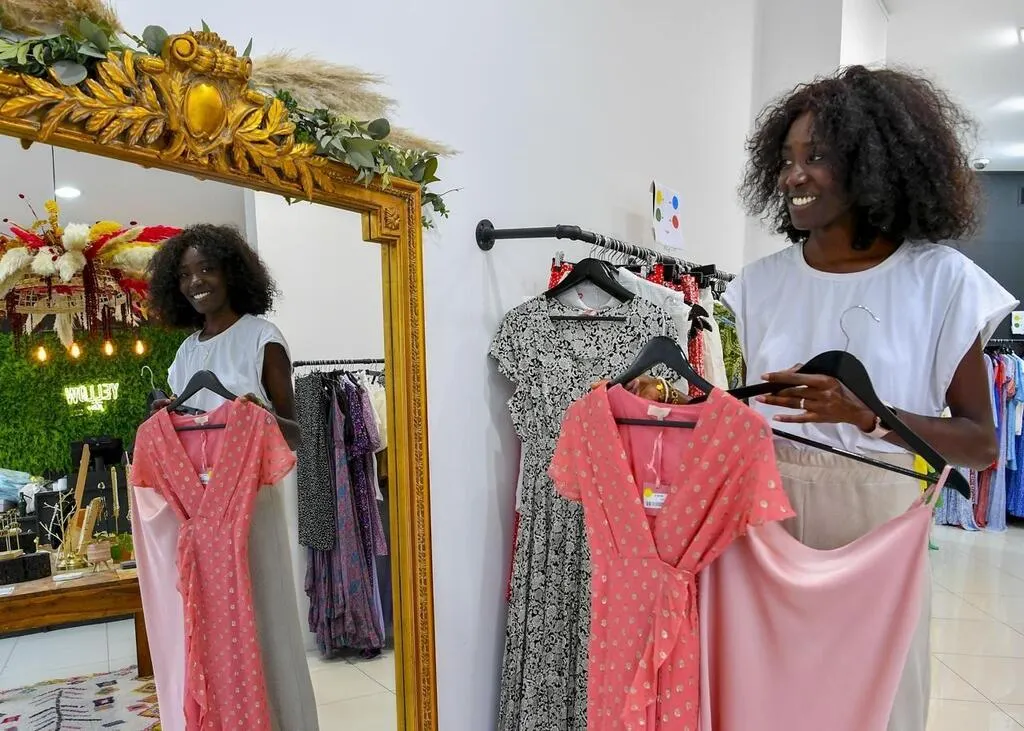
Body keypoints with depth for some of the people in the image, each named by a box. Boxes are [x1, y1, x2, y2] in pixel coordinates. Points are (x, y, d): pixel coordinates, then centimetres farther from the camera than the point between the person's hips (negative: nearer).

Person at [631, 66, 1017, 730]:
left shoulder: (941, 281, -5)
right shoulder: (763, 281, 5)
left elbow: (982, 443, -5)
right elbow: (749, 410, 9)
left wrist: (864, 414, -19)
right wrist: (677, 402, -8)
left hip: (876, 528, -2)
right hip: (766, 520, 3)